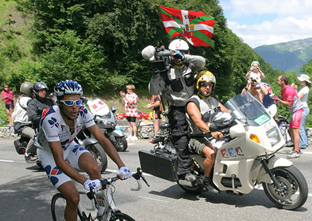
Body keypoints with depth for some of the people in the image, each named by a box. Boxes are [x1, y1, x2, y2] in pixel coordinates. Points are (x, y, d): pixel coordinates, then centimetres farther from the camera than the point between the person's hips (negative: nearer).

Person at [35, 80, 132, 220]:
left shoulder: (82, 112, -22)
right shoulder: (51, 119, -36)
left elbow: (103, 140, -22)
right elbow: (59, 161, -38)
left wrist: (121, 166, -33)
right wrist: (85, 181, -49)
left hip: (69, 146, 4)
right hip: (49, 153, -4)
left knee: (94, 168, -26)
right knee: (73, 198, -17)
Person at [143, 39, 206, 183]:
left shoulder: (190, 66, 8)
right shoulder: (166, 71, -1)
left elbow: (202, 62, -13)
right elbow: (154, 91, -5)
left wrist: (185, 57, -24)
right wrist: (156, 75, -17)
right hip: (177, 109, -4)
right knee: (182, 140, -10)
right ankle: (184, 172, -9)